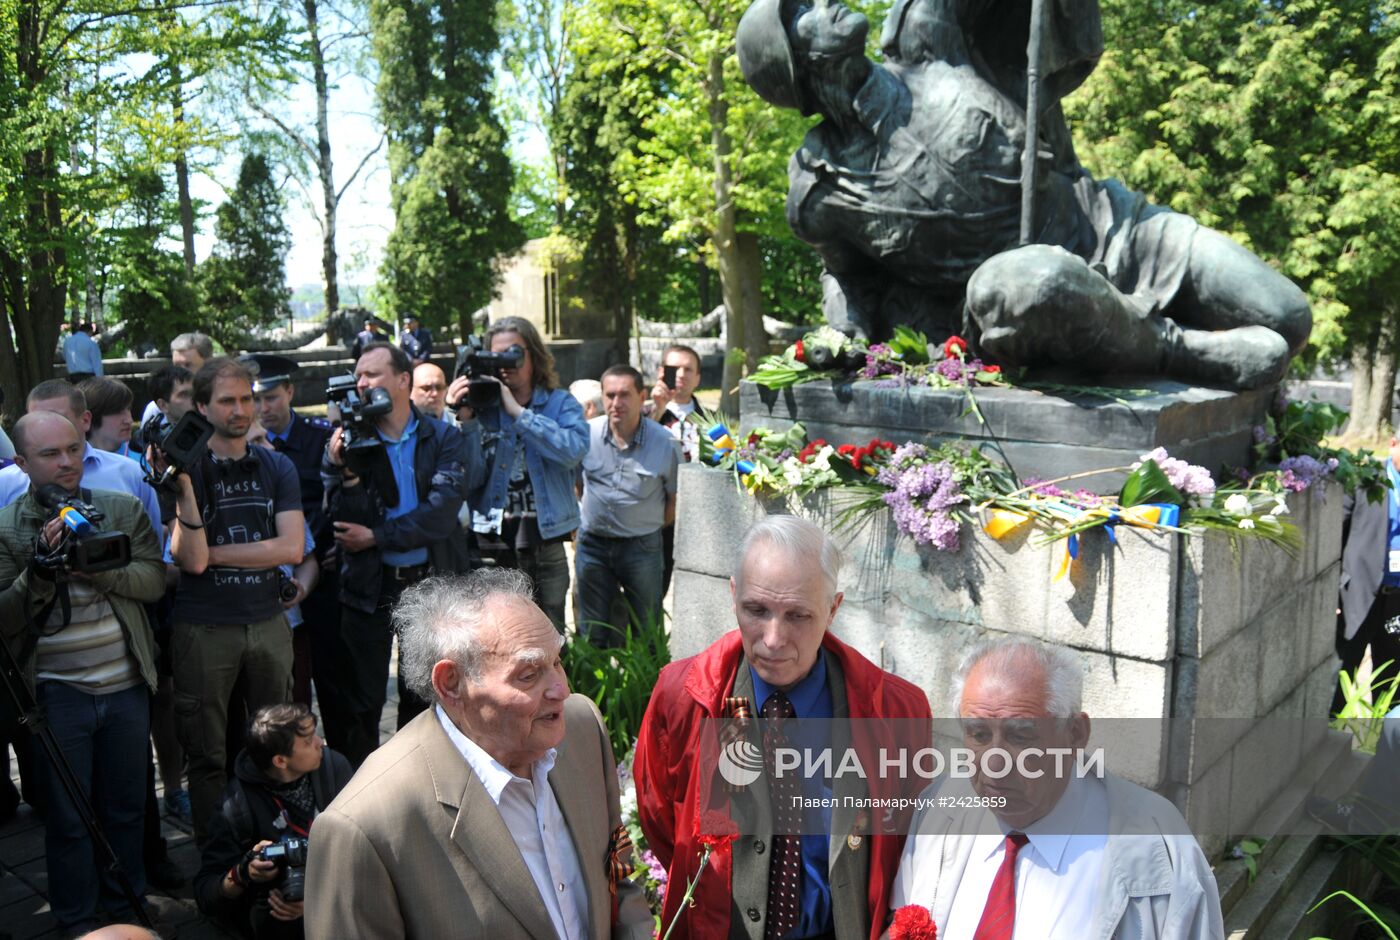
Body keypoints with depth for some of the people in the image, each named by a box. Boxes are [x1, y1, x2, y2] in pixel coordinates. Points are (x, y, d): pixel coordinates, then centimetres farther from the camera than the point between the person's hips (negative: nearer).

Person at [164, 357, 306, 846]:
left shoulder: (276, 467, 6)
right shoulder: (186, 466, -4)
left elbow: (292, 548, -6)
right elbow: (189, 558, -15)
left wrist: (215, 553, -9)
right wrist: (182, 484, -25)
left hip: (268, 623, 3)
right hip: (203, 631, -2)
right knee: (208, 755, 7)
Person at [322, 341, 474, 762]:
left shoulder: (443, 439, -1)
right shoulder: (347, 440, 0)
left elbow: (440, 514, -13)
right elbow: (345, 525, -8)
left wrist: (375, 536, -13)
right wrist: (345, 473, -23)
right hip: (369, 586, 0)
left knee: (425, 698, 13)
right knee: (359, 704, 6)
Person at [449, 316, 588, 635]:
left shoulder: (559, 402, 4)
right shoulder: (480, 405, 4)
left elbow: (574, 450, -18)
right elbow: (469, 479, -5)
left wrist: (517, 411, -17)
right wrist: (466, 420, -15)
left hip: (546, 544, 0)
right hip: (491, 547, 0)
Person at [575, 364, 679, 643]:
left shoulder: (665, 442, -11)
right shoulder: (586, 433, -6)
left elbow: (676, 497, 1)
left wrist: (651, 525, 0)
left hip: (642, 546, -2)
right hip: (592, 543, 2)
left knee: (647, 630, 10)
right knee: (591, 632, 14)